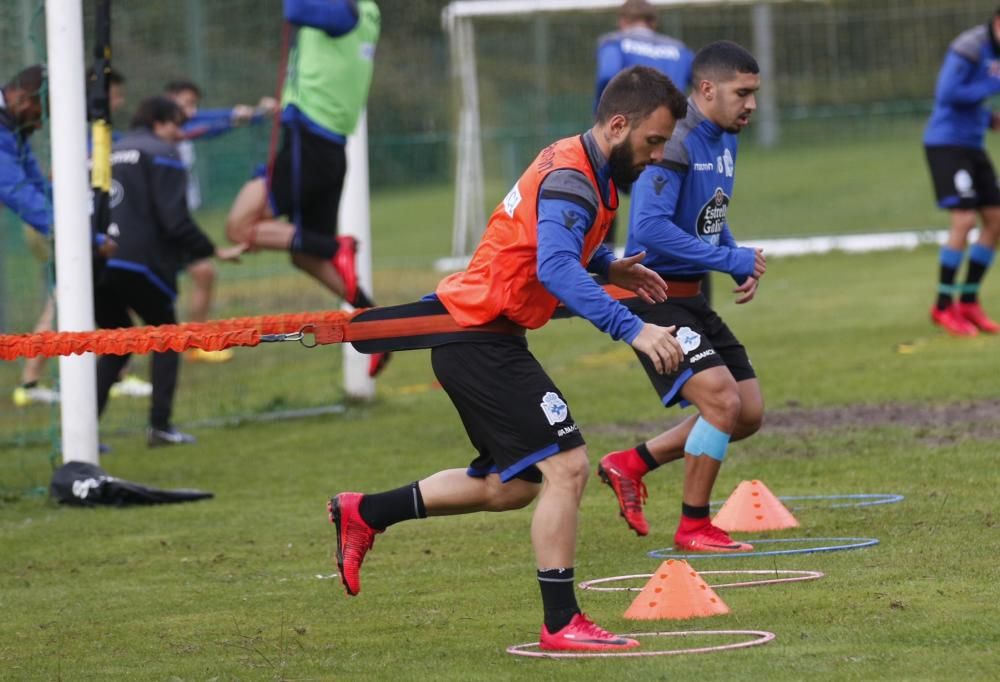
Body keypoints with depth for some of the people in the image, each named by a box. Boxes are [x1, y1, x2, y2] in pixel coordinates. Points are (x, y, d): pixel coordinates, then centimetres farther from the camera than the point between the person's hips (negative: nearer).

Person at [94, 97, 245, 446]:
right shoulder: (161, 154, -1)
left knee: (116, 346, 18)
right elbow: (174, 218, -11)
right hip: (138, 263, -6)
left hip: (96, 267, 6)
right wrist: (214, 251, -4)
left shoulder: (109, 154, 20)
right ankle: (159, 425, 2)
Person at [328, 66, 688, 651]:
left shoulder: (581, 168, 10)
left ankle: (363, 514, 28)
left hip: (472, 334, 11)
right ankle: (562, 624, -10)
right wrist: (631, 329, -45)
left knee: (511, 484, 18)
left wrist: (610, 266, 13)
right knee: (566, 465, -14)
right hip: (480, 342, -11)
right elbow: (555, 269, -37)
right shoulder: (571, 180, -21)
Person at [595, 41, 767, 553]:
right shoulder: (674, 144, -20)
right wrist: (731, 259, -25)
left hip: (690, 298, 10)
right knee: (722, 400, -19)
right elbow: (650, 228, -30)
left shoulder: (725, 140, 10)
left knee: (749, 414, 9)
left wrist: (744, 265, 6)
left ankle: (630, 464, 22)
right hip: (654, 298, -10)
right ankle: (693, 528, -3)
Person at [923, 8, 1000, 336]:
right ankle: (943, 306, -5)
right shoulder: (967, 48, -16)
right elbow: (947, 94, -24)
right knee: (964, 221, -15)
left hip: (971, 145, 9)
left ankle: (968, 301, 13)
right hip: (946, 143, -9)